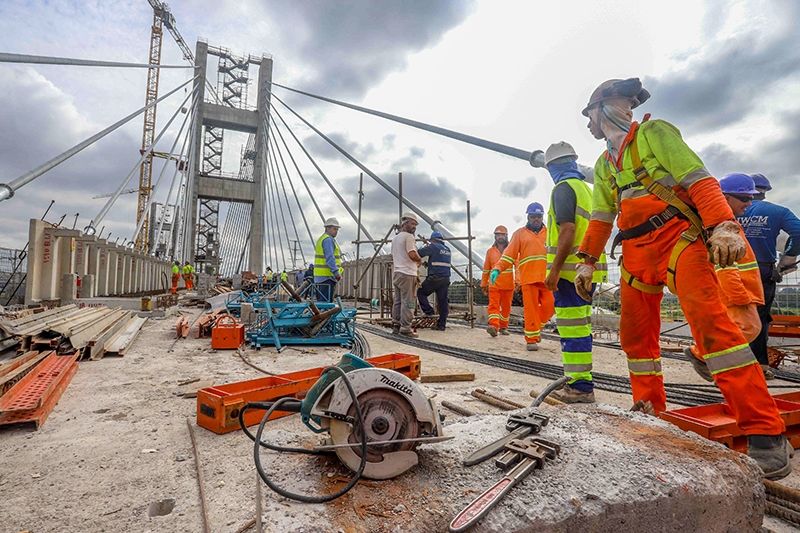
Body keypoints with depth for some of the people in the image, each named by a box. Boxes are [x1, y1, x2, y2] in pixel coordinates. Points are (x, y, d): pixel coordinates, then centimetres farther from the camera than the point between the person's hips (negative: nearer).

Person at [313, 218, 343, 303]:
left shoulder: (322, 238, 23)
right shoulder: (328, 239, -11)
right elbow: (330, 258, -21)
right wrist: (336, 272, -24)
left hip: (321, 275, 11)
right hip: (327, 276, -11)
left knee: (321, 299, 14)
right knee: (325, 300, -11)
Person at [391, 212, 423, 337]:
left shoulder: (395, 238, 20)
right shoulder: (408, 236, -10)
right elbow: (412, 255, -21)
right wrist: (420, 259, -1)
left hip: (396, 273, 9)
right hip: (407, 274, -9)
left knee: (397, 301, 12)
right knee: (408, 303, -6)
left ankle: (396, 326, 16)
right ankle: (405, 328, -5)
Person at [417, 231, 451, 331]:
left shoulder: (433, 247, -6)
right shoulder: (447, 249, 16)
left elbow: (419, 253, -11)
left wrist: (424, 247, 10)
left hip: (434, 278, -7)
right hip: (446, 279, 7)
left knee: (420, 292, 11)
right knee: (443, 301, 6)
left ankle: (429, 312, 1)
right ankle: (441, 325, 8)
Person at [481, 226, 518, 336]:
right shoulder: (490, 251, 10)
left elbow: (517, 266, -1)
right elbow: (486, 269, 13)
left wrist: (517, 281, -13)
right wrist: (484, 285, 13)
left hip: (508, 285, 0)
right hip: (494, 284, 0)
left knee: (506, 307, 8)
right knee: (493, 306, -13)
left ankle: (503, 327, 19)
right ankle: (493, 326, -22)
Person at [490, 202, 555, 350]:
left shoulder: (549, 232, 16)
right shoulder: (520, 233, 11)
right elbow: (509, 254, 3)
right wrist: (497, 269, -11)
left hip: (546, 278, 2)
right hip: (528, 278, -2)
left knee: (549, 306, -3)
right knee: (531, 309, -3)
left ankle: (536, 327, 24)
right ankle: (531, 339, 9)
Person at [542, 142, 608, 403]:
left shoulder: (564, 188, -7)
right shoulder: (586, 188, 22)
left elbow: (568, 230, -19)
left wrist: (554, 269, -20)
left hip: (570, 269, -10)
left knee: (572, 328, -6)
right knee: (580, 325, 15)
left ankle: (581, 387, -1)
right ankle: (580, 382, 25)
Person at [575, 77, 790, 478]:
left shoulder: (653, 133, 1)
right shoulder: (603, 165, 20)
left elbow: (698, 178, -10)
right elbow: (601, 217, 19)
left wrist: (723, 225, -25)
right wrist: (587, 261, 12)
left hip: (677, 238, -7)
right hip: (636, 252, 7)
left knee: (709, 320, -20)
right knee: (636, 335, 6)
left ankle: (764, 432, -15)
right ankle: (651, 411, 19)